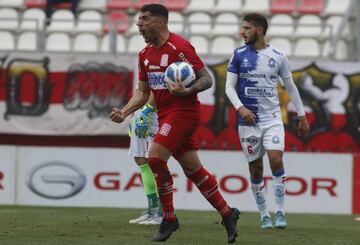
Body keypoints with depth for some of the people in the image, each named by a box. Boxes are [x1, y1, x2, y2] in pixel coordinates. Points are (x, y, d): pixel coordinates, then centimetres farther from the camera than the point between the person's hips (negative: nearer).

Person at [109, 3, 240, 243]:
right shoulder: (145, 54, 11)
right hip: (166, 114, 8)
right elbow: (143, 92, 18)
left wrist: (187, 91, -32)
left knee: (155, 158, -17)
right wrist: (124, 112, 3)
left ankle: (169, 219, -6)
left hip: (183, 111, -8)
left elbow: (207, 79, -14)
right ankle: (227, 214, 20)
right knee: (192, 168, 10)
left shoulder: (179, 47, -14)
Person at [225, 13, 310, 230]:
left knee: (276, 160, -18)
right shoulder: (239, 55, 2)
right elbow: (229, 86, 0)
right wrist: (240, 108, -18)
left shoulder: (278, 57, 2)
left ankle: (280, 212, -8)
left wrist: (302, 117, 13)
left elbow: (291, 87, 12)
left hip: (273, 119, -1)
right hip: (248, 121, 1)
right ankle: (264, 215, 14)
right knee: (256, 169, 3)